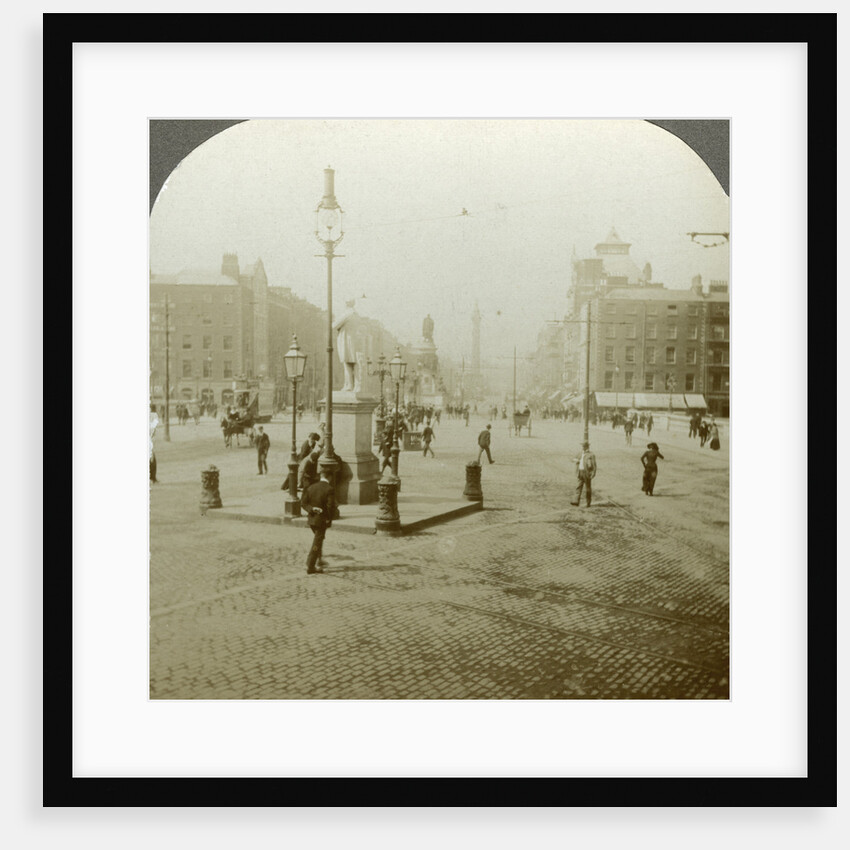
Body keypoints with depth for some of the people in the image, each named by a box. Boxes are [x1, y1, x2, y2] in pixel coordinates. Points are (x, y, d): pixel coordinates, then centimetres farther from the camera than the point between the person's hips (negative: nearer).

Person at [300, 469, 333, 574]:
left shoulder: (311, 487, 2)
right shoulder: (329, 490, -15)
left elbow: (303, 503, -1)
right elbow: (330, 507, -18)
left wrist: (311, 509, -10)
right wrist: (329, 520, -7)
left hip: (311, 519, 6)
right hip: (322, 520, -6)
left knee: (318, 539, 25)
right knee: (317, 543, 1)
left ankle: (319, 560, 35)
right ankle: (310, 567, 2)